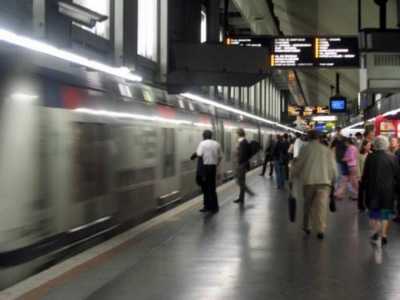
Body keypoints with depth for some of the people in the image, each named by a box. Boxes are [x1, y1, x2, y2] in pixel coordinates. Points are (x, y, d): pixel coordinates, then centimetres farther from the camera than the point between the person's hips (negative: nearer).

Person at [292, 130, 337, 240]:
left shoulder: (305, 149, 4)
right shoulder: (327, 150, 8)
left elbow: (298, 166, 6)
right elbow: (333, 168, 8)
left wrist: (295, 173, 25)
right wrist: (332, 178, 25)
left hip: (309, 181, 0)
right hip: (324, 181, 0)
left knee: (308, 205, 17)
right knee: (321, 206, -3)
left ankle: (307, 226, 25)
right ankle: (320, 229, -13)